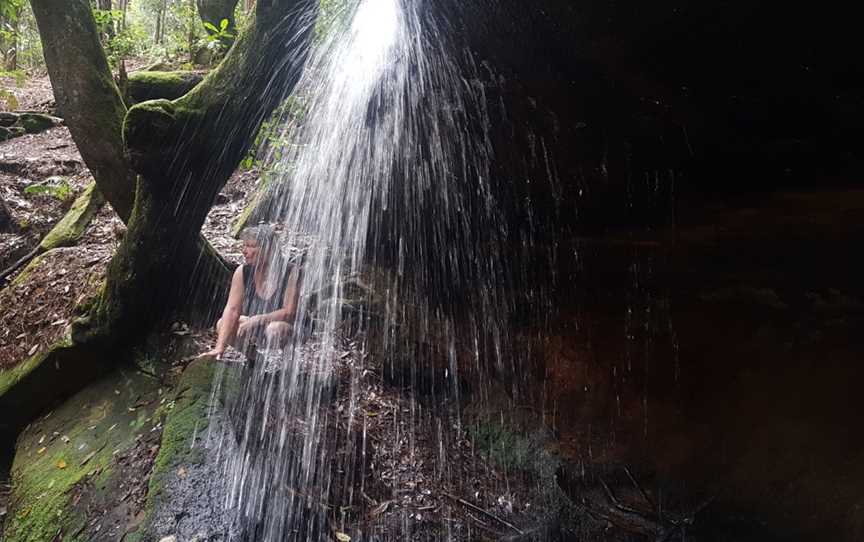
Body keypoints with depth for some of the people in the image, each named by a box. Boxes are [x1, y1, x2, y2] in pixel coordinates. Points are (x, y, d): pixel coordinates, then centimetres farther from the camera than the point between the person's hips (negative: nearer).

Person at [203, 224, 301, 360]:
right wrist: (220, 347, -26)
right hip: (257, 326, 5)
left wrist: (256, 320, -31)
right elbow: (232, 309, -17)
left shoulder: (291, 272, -22)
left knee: (275, 328, -36)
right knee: (222, 324, -13)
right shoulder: (242, 272, -10)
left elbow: (289, 313, -24)